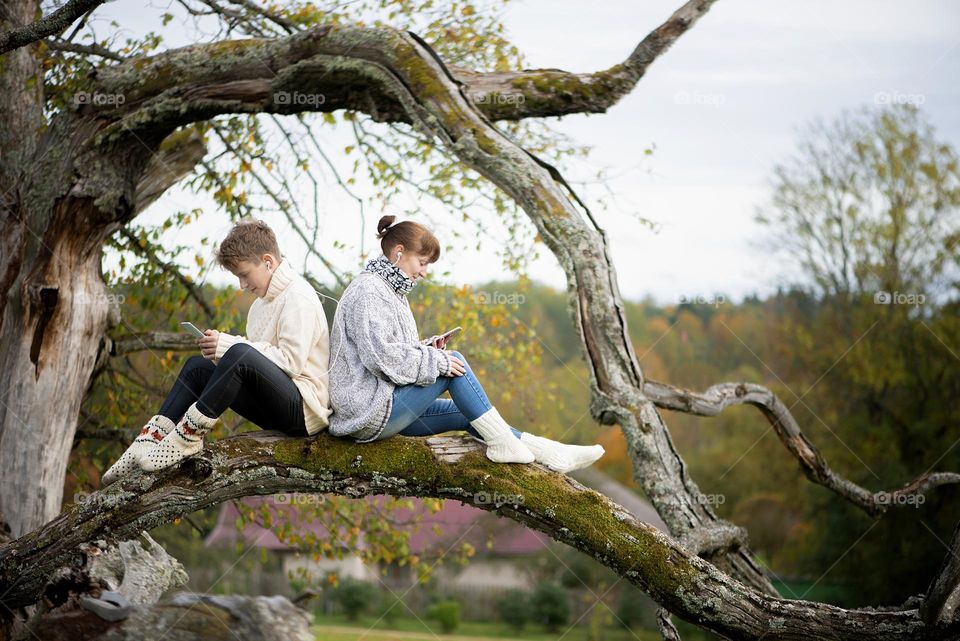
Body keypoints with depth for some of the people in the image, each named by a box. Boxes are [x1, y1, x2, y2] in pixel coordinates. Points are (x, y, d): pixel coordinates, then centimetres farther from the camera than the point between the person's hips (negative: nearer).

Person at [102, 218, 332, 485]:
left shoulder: (298, 297, -10)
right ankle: (152, 438, -11)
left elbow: (292, 361, -20)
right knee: (197, 366, 3)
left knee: (240, 355, -32)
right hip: (276, 412, 10)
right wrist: (221, 348, -3)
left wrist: (230, 344, -17)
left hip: (305, 409, -10)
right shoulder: (264, 301, 21)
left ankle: (188, 434, -25)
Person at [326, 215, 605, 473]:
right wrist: (435, 361, -16)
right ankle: (501, 440, -6)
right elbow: (380, 356, -23)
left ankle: (545, 451, 6)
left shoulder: (388, 289, 20)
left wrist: (425, 349, 4)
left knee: (466, 414, 7)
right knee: (455, 362, -12)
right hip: (369, 414, -10)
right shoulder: (368, 290, -13)